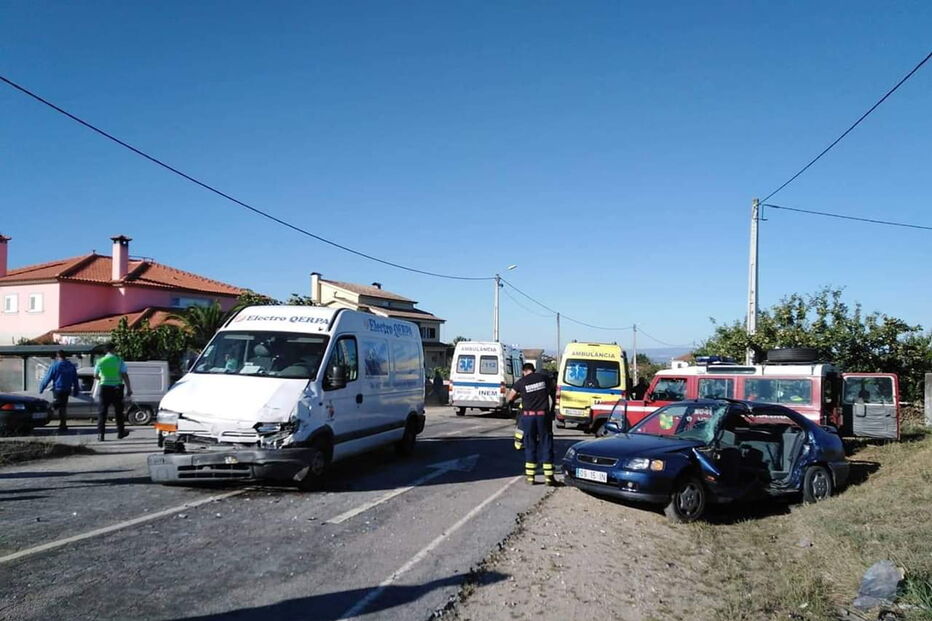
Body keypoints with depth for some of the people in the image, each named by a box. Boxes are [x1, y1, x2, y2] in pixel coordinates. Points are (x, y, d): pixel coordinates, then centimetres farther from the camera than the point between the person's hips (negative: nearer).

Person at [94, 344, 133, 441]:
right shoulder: (119, 360, -5)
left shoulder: (100, 361, 1)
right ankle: (120, 432, 20)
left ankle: (100, 434, -4)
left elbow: (96, 375, 13)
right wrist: (129, 388, -7)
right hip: (117, 388, -1)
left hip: (105, 387, 1)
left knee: (102, 411, 4)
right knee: (118, 411, 12)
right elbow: (125, 375, -10)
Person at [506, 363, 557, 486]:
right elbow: (550, 391, 19)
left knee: (530, 446, 10)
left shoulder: (521, 382, -2)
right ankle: (549, 477, 5)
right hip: (543, 416, 0)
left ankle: (530, 477, 12)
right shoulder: (544, 378, 2)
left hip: (528, 416, 0)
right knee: (546, 445, 6)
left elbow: (508, 398, 4)